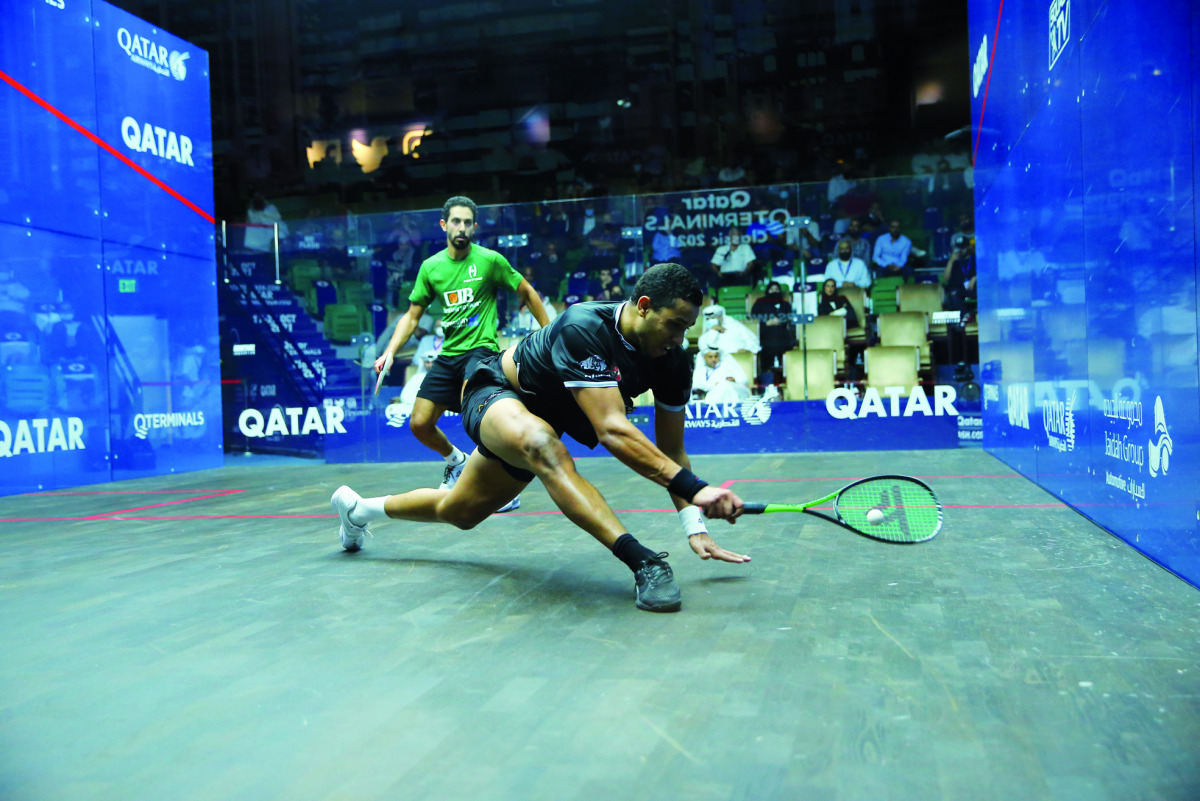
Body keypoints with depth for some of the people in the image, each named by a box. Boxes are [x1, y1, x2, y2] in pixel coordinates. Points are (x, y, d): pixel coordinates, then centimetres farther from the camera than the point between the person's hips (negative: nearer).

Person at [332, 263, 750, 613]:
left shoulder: (672, 361, -17)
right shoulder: (584, 327, -37)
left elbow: (671, 450, -11)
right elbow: (612, 430, -47)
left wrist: (695, 527, -20)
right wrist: (694, 488, -53)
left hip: (540, 418, 7)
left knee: (460, 512, 20)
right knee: (541, 443, -43)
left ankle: (358, 508, 47)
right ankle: (642, 561, -50)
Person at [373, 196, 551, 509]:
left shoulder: (490, 260, -5)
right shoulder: (430, 267, 6)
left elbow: (528, 292, 6)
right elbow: (412, 316, 11)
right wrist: (390, 352, -2)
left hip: (481, 348, -5)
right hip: (448, 354, 5)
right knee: (419, 424, 0)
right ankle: (457, 461, 32)